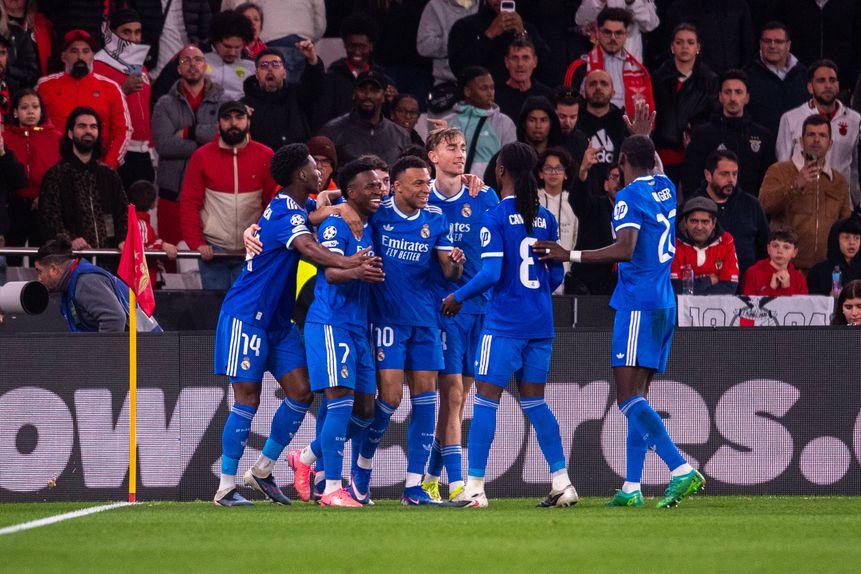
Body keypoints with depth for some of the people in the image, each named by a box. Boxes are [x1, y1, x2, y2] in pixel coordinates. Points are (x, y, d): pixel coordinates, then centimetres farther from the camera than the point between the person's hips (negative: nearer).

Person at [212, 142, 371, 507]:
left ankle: (262, 470, 11)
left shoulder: (292, 210, 10)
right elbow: (307, 247, -39)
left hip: (278, 320, 9)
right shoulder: (286, 213, -19)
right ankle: (226, 487, -2)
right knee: (248, 398, -8)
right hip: (246, 315, -9)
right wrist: (345, 263, -57)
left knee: (300, 391, 1)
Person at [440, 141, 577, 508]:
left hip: (504, 323, -6)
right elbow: (556, 276, 12)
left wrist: (458, 298, -2)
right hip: (541, 323, 6)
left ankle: (475, 487, -5)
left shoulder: (495, 218, -10)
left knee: (486, 399, -2)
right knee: (534, 402, 13)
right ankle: (561, 483, 9)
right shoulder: (546, 219, 8)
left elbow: (491, 274, -16)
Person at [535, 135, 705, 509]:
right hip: (664, 305, 9)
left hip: (638, 305, -9)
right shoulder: (665, 189, 12)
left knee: (629, 398, -15)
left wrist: (571, 256, -23)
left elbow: (625, 251, -24)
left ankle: (681, 470, -28)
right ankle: (631, 488, 9)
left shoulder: (629, 197, -11)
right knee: (636, 398, 11)